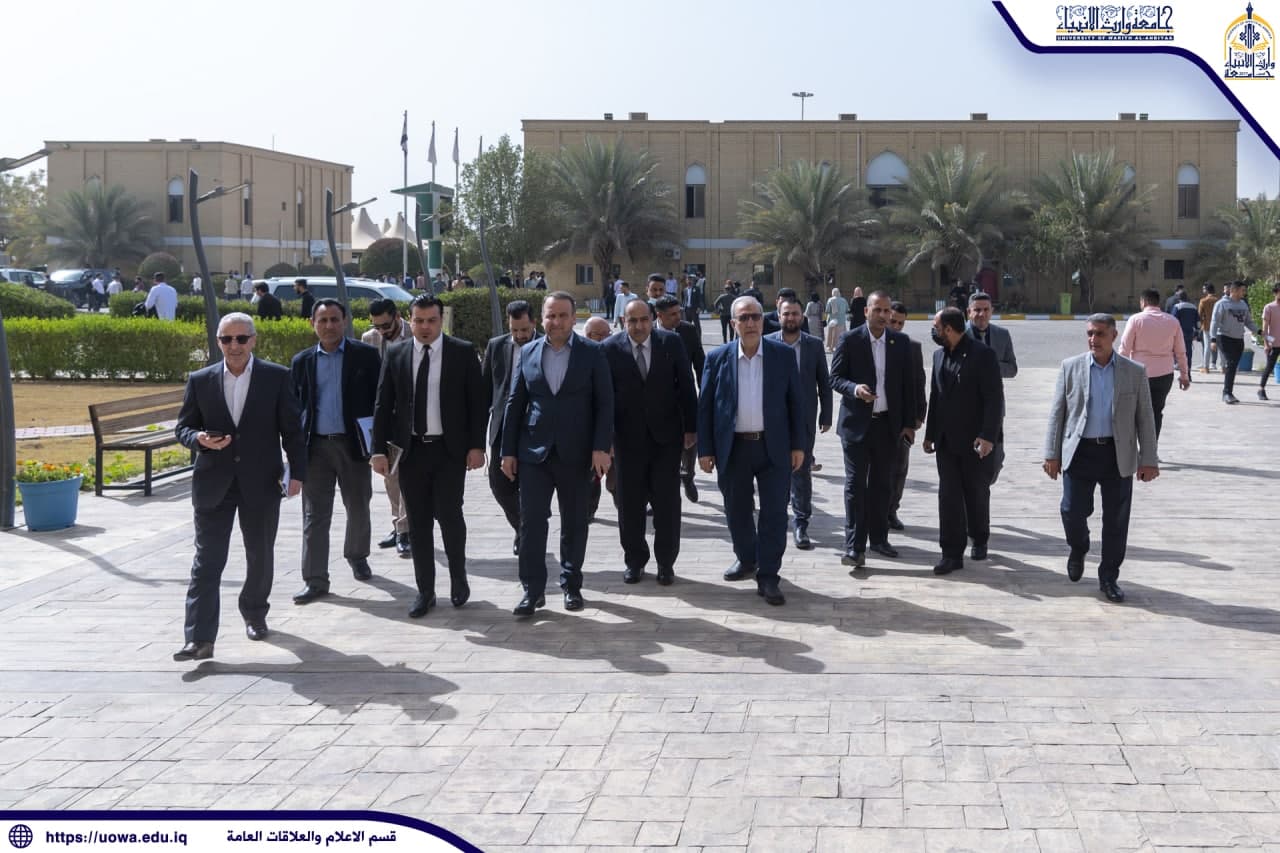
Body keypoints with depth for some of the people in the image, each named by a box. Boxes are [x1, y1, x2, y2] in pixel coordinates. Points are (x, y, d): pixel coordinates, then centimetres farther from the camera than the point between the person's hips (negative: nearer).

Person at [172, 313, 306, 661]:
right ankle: (199, 638, -8)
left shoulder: (276, 377, -1)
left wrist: (297, 472, -7)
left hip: (261, 484, 0)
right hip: (214, 484, 0)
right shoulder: (200, 380, 3)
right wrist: (199, 439, -14)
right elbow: (183, 427, 8)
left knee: (260, 556, 14)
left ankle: (254, 614, 38)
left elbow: (292, 430, 1)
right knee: (207, 561, -5)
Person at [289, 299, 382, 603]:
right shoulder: (301, 361, 7)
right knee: (314, 515, -1)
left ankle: (357, 556, 38)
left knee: (358, 507, 13)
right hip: (315, 446, 1)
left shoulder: (366, 356, 0)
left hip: (353, 443, -1)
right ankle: (315, 580, 2)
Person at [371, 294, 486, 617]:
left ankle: (458, 578, 18)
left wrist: (476, 445, -6)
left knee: (449, 514, -7)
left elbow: (477, 402, 0)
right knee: (418, 522, 6)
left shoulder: (463, 352, -1)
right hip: (410, 450, 2)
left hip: (450, 449, -2)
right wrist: (379, 449, -2)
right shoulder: (396, 353, 5)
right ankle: (425, 592, 16)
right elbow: (383, 405, 5)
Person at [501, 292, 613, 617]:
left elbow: (604, 403, -3)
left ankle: (571, 585, 21)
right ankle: (533, 589, 4)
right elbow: (515, 404, 7)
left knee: (574, 522, 9)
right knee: (531, 521, -2)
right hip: (534, 452, 1)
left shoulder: (592, 353, -1)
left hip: (575, 453, -1)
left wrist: (601, 447, -11)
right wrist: (508, 450, 3)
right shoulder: (528, 352, 5)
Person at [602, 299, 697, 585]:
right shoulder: (610, 349, -5)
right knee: (629, 502, 8)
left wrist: (690, 427, 0)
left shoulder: (671, 343, -3)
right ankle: (634, 560, 22)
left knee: (667, 502, 4)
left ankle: (666, 562, 16)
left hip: (666, 435, 0)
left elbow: (686, 386, 1)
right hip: (628, 436, 0)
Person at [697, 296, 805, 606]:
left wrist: (798, 445, 0)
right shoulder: (718, 358, 1)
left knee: (774, 513, -1)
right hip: (733, 449, 1)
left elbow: (794, 402, 3)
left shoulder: (783, 355, 1)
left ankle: (767, 577, 6)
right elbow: (705, 406, 3)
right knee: (737, 511, 13)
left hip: (774, 447, -1)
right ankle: (746, 560, 35)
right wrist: (705, 450, -1)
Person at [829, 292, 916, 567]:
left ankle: (878, 538, 23)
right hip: (857, 423, -3)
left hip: (888, 423, 3)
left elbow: (907, 384, 8)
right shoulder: (850, 340, -4)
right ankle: (854, 546, -4)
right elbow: (835, 378, -3)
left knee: (881, 483, 11)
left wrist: (909, 423, 5)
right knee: (855, 484, -4)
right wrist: (854, 389, -24)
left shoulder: (901, 342, 5)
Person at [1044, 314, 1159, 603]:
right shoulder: (1070, 367, 2)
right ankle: (1078, 550, 32)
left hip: (1118, 455, 0)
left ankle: (1108, 577, 18)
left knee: (1116, 520, 4)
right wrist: (1052, 454, 0)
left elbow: (1145, 418, 4)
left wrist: (1148, 459, -1)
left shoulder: (1135, 372, 2)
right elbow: (1057, 413, 4)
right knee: (1073, 513, -1)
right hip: (1079, 452, 0)